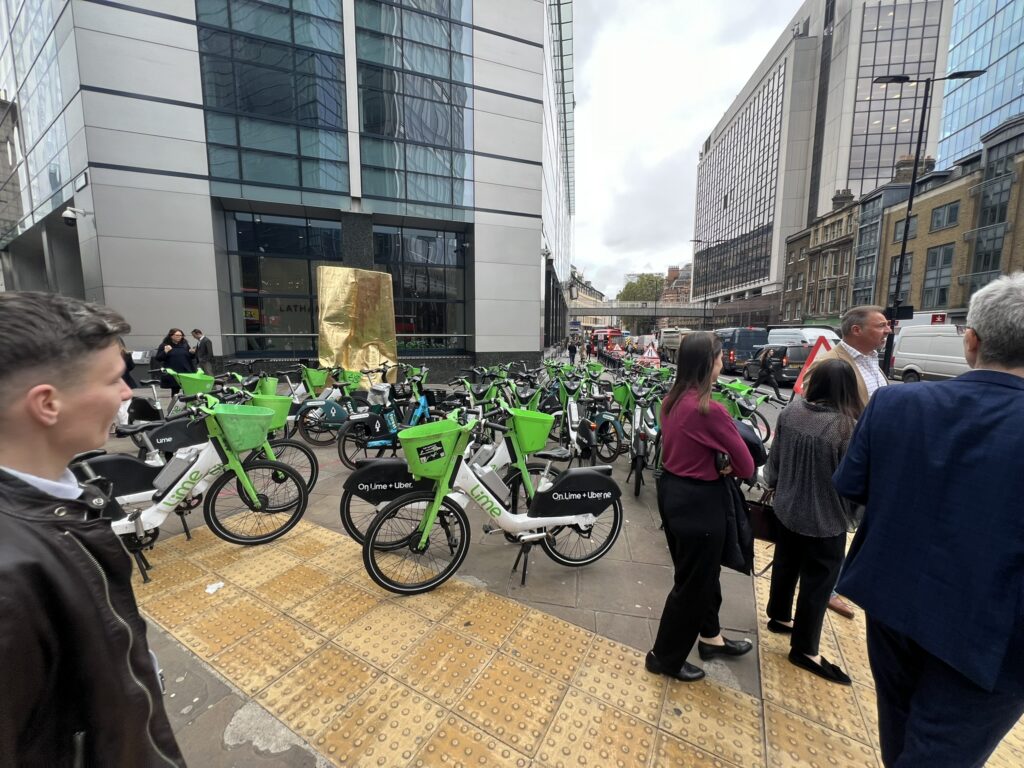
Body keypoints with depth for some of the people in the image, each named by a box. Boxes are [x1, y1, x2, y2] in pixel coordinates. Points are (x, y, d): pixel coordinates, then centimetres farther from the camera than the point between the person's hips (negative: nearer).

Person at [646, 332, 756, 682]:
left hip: (672, 491, 8)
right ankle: (665, 657, 30)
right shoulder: (710, 410, -24)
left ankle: (710, 637, 49)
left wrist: (716, 463, -2)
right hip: (698, 501, -8)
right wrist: (726, 465, 3)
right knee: (692, 582, 11)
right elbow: (746, 466, -16)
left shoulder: (672, 401, 0)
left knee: (702, 572, 27)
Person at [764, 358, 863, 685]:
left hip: (786, 510, 6)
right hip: (825, 520, -5)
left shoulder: (791, 411, -8)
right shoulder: (848, 427, -25)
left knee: (785, 566, 24)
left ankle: (779, 618, 45)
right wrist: (853, 514, 2)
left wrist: (773, 484, 20)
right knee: (817, 582, 11)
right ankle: (804, 649, 26)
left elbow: (775, 456, 4)